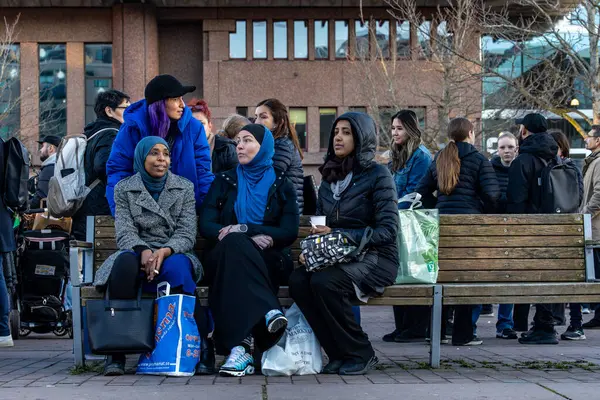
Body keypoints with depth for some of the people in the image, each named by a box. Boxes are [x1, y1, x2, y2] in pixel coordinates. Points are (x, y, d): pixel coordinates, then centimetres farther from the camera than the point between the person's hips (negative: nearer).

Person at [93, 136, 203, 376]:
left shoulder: (184, 188, 10)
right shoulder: (124, 189, 10)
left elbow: (187, 234, 1)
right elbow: (125, 233, -1)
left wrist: (164, 251, -21)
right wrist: (144, 250, -25)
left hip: (173, 255, 0)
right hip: (137, 253, 0)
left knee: (177, 267, -38)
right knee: (124, 262, -37)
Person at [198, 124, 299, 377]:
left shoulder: (281, 185, 12)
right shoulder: (224, 182, 16)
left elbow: (289, 232, -1)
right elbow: (206, 226, 3)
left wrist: (244, 229, -16)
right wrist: (252, 238, -16)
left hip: (268, 262, -1)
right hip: (226, 258, 1)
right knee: (234, 243, -36)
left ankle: (241, 346, -51)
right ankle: (267, 312, -53)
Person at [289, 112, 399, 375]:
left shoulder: (377, 174, -6)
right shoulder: (330, 176, 14)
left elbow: (388, 230, -13)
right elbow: (319, 225, 19)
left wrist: (338, 235, -19)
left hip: (375, 258, -6)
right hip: (338, 256, 6)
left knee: (323, 282, -32)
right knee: (298, 280, -24)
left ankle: (360, 354, -13)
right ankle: (338, 353, -12)